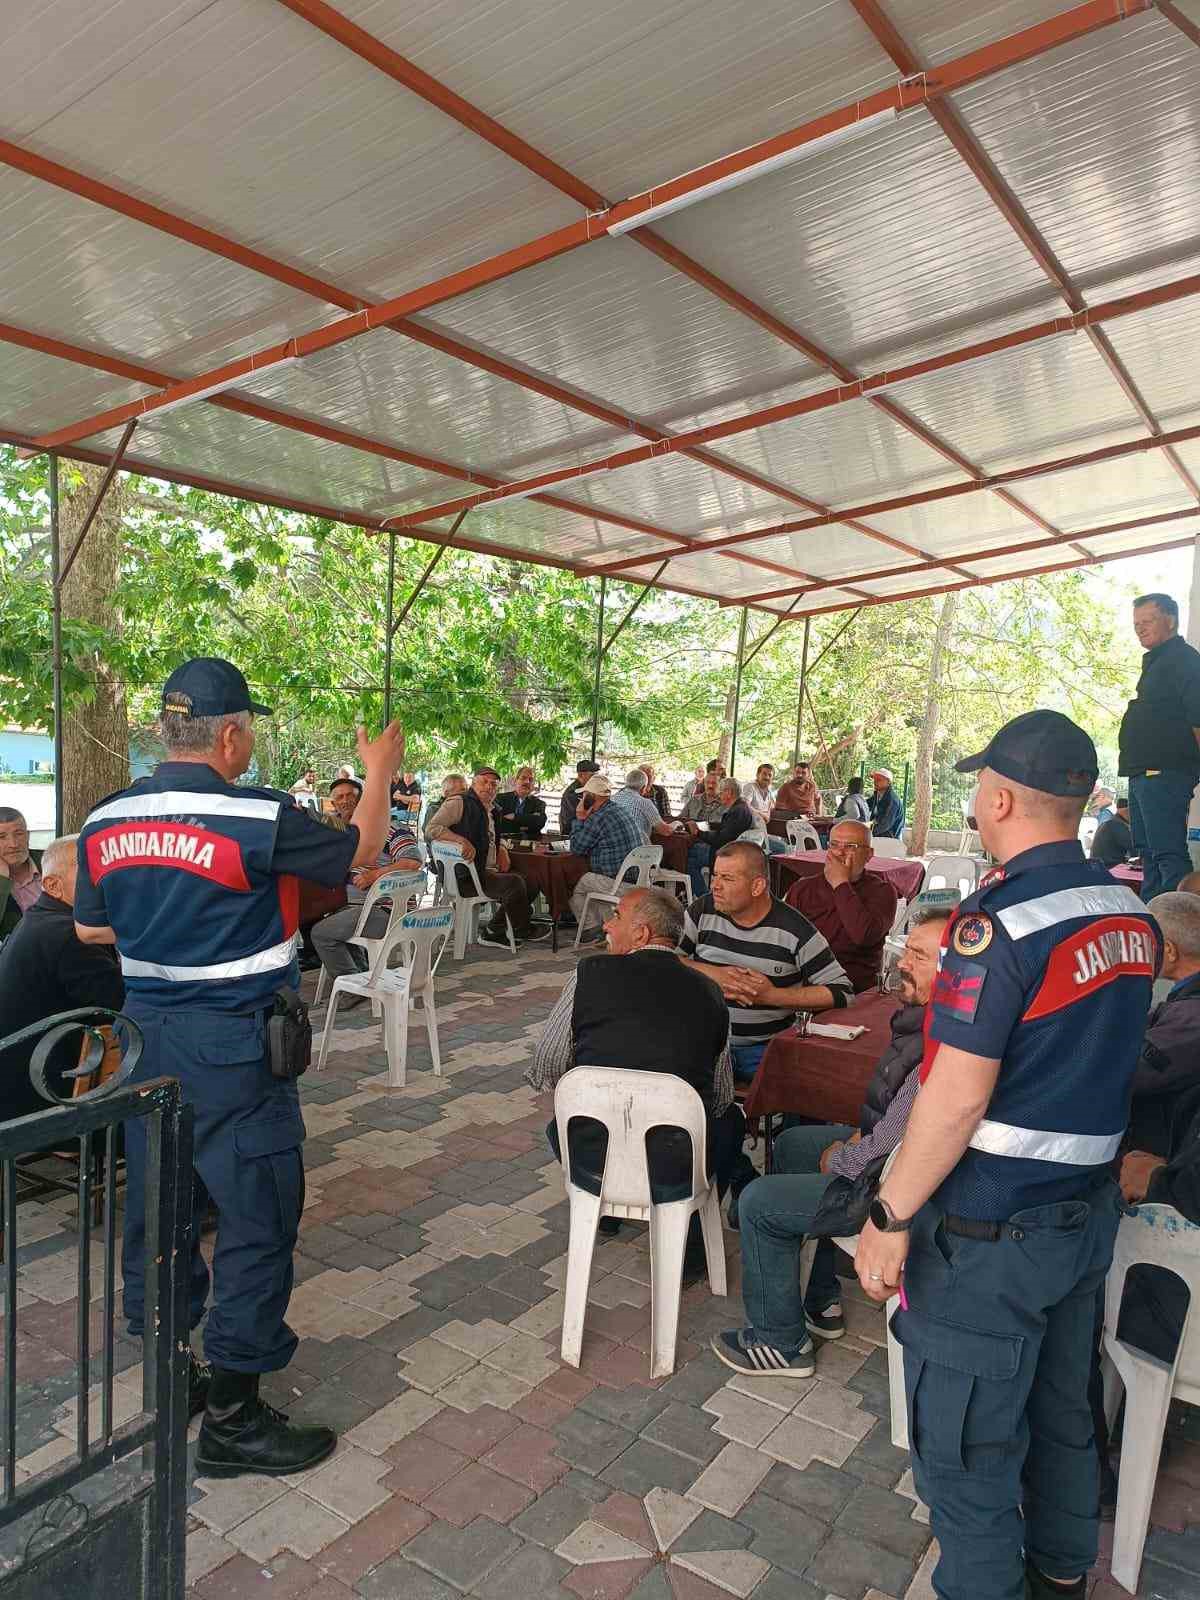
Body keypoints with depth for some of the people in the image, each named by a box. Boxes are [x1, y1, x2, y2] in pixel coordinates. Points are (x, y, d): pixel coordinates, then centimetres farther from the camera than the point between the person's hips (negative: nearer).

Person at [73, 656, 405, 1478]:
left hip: (148, 1036, 8)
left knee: (156, 1203, 19)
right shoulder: (260, 818, -20)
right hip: (235, 1047, -7)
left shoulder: (106, 820, 1)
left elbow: (90, 928, 13)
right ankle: (233, 1418, 15)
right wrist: (381, 771, 9)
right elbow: (361, 848, -6)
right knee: (256, 1219, 5)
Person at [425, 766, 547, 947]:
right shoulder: (459, 803, -5)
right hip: (465, 878, -9)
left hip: (487, 872, 9)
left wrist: (501, 851, 14)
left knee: (528, 883, 1)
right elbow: (431, 828, -15)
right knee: (514, 882, -23)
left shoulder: (490, 810, 21)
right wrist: (461, 840, -28)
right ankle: (523, 930, 1)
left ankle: (494, 931, 7)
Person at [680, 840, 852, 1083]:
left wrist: (773, 996, -15)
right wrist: (711, 974, -13)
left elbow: (842, 993, -7)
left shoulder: (794, 930, -6)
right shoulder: (703, 911, 2)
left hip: (766, 1048, -1)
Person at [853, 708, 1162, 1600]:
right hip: (1088, 1211, 8)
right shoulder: (1134, 917, 1)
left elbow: (958, 1100, -25)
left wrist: (890, 1219, -16)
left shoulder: (998, 923, -24)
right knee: (1062, 1409, 27)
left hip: (990, 1227, -8)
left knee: (966, 1445, 11)